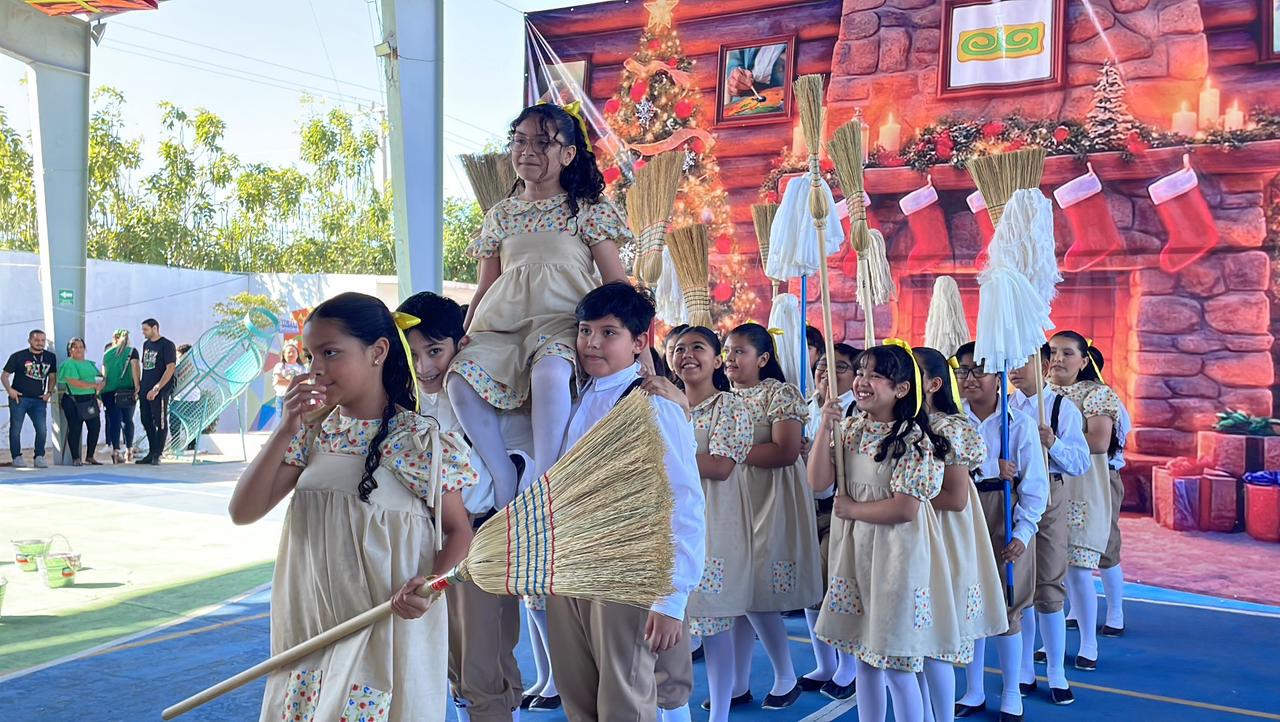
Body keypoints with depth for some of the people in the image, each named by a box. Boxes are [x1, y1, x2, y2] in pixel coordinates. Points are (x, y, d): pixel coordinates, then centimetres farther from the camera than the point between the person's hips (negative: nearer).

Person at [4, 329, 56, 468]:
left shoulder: (50, 357, 8)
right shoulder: (18, 356, -1)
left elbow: (52, 377, 19)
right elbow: (4, 375, 3)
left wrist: (49, 392, 6)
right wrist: (9, 390, -12)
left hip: (39, 400, 2)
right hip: (19, 398, -2)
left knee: (42, 429, -5)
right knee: (15, 429, 2)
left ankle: (39, 457, 6)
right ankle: (17, 457, 11)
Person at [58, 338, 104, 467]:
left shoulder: (90, 364, 18)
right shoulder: (68, 364, -6)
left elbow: (101, 378, 15)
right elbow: (75, 382, -18)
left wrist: (101, 384, -9)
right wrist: (93, 385, -16)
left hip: (90, 400, 7)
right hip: (74, 401, -7)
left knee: (95, 427, 5)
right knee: (75, 429, -3)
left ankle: (90, 456, 17)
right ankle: (76, 458, 4)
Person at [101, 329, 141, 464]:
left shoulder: (107, 353, 10)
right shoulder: (132, 351, 4)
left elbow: (103, 373, 12)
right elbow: (135, 370, -7)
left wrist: (102, 390, 16)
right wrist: (137, 387, -7)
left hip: (109, 391, 1)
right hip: (127, 391, -1)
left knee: (114, 422, 0)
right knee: (128, 420, 12)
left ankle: (116, 451, -9)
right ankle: (129, 450, 16)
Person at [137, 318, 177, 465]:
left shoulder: (167, 345, -9)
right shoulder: (146, 344, 15)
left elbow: (171, 368, -16)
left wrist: (156, 389, -19)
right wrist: (139, 385, 12)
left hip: (160, 392, -8)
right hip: (145, 391, 8)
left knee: (160, 423, -2)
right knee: (147, 422, 12)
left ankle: (157, 455, 3)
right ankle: (151, 453, 22)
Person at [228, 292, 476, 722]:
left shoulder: (422, 440, -10)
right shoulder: (313, 430, 2)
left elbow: (458, 529, -2)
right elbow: (243, 512, -4)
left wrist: (430, 583, -21)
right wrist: (286, 430, -13)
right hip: (309, 627, 4)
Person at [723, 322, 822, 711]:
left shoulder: (780, 393, -7)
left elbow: (787, 451, -18)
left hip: (769, 502, -6)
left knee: (756, 594, -6)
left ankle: (787, 678, 13)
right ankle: (739, 683, 16)